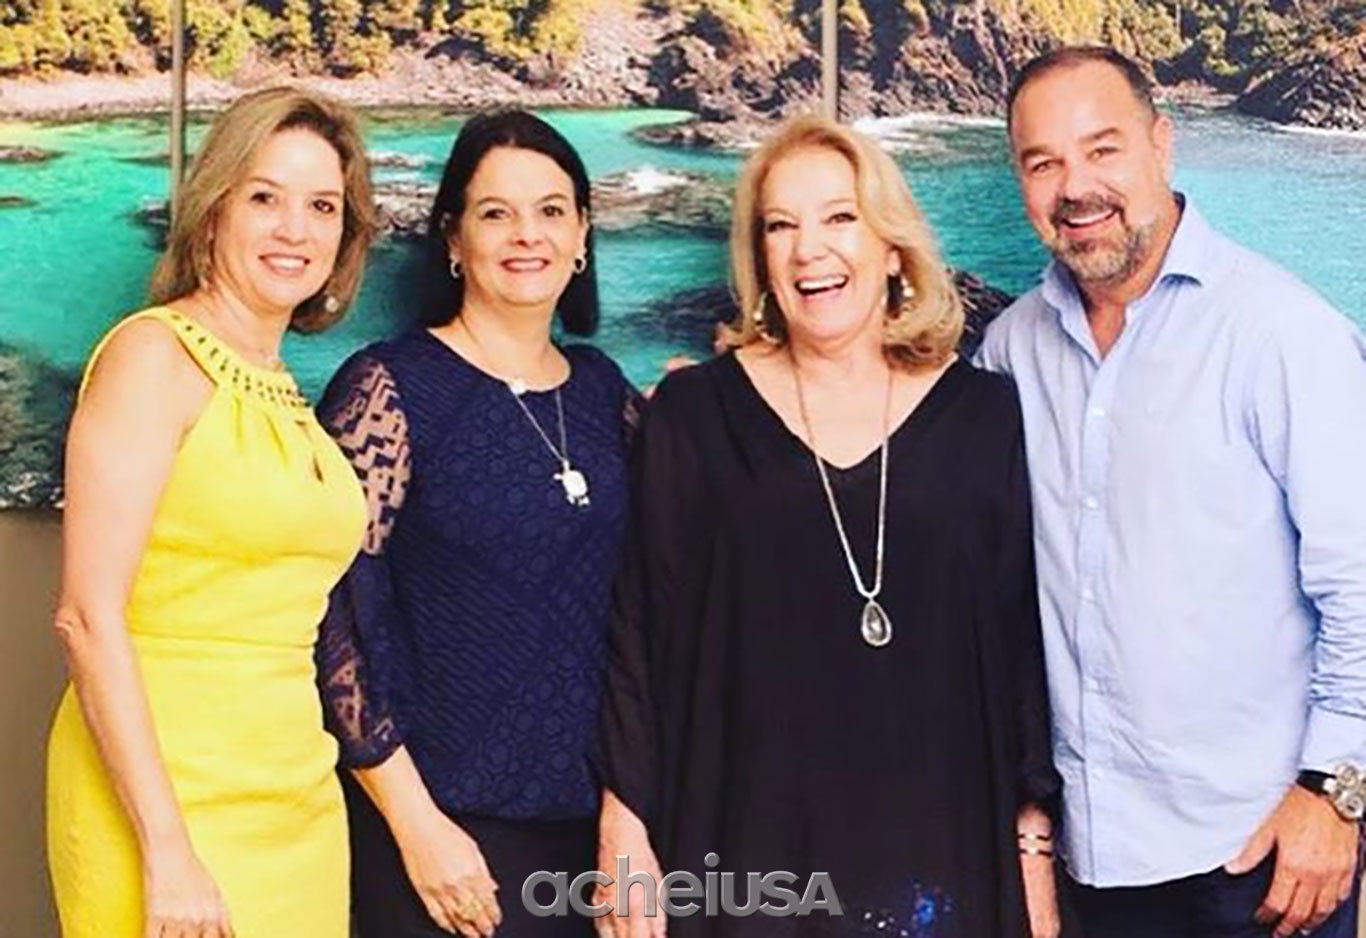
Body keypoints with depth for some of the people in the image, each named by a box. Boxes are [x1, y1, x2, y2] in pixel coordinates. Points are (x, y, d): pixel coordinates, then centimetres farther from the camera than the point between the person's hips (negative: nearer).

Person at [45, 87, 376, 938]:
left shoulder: (289, 396, 11)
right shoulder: (153, 352, -9)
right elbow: (88, 618, -15)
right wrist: (166, 851, -18)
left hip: (300, 798, 7)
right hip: (171, 797, -6)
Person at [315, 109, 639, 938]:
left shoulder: (603, 387, 7)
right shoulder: (390, 387, -8)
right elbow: (336, 615, -12)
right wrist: (415, 823, -14)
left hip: (592, 814, 5)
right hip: (449, 823, -5)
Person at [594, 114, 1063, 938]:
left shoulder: (982, 414, 2)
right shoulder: (694, 413, -1)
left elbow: (1021, 636, 4)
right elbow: (642, 633, 0)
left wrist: (1034, 839, 2)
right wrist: (627, 828, -3)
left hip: (940, 853, 1)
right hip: (744, 850, -1)